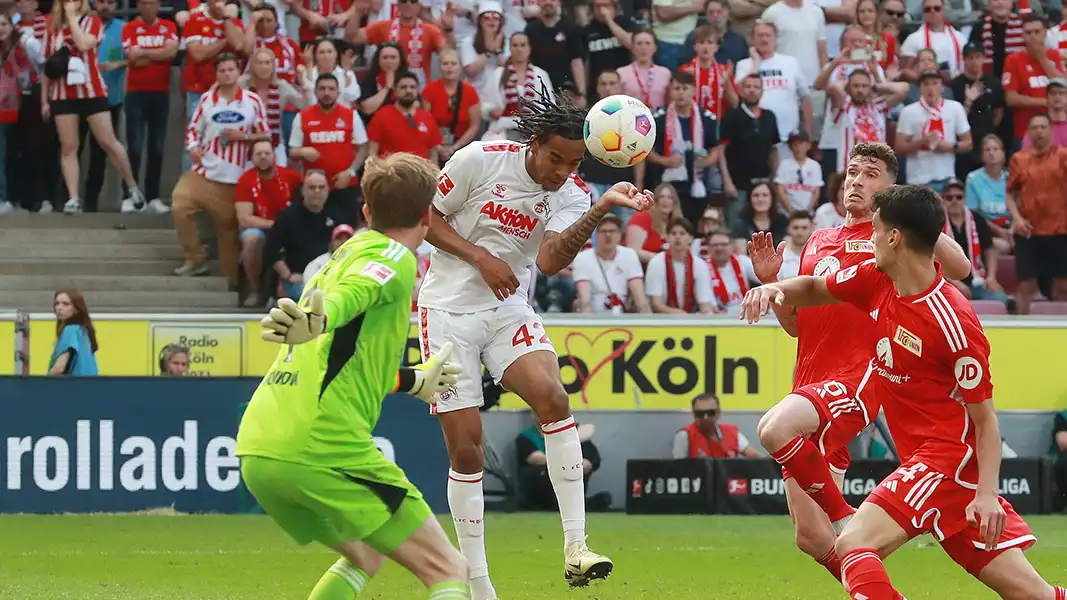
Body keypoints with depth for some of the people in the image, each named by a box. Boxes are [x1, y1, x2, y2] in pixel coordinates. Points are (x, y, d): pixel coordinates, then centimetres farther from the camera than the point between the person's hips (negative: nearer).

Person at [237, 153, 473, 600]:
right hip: (323, 450, -9)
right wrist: (317, 321, -46)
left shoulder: (349, 251, 26)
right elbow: (350, 294, -24)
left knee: (365, 557, 30)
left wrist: (414, 382, 55)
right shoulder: (394, 257, -1)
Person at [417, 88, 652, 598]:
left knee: (552, 396, -27)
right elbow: (426, 217, -2)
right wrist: (480, 257, -14)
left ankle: (575, 547, -28)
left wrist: (601, 208, -33)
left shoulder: (571, 195, -4)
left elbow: (550, 261, -20)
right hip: (448, 310, -2)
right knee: (466, 449, -4)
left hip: (508, 310, 2)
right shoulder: (480, 160, -10)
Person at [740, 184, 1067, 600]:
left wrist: (987, 493, -24)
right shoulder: (875, 281, 2)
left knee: (854, 545, -20)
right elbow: (814, 289, 20)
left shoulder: (953, 323, -20)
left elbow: (984, 417, -16)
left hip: (946, 457, -8)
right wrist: (775, 288, -2)